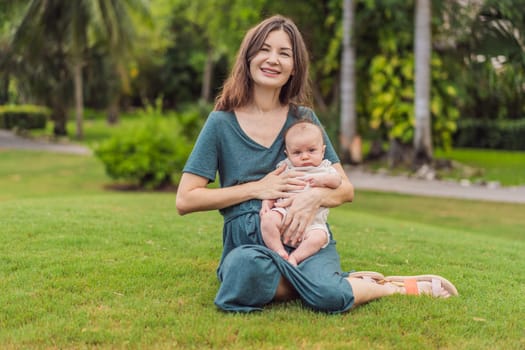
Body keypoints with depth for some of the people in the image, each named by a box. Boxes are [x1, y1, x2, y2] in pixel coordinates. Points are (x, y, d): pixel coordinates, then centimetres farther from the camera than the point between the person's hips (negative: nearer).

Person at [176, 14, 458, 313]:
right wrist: (257, 189, -10)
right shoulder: (222, 122, 3)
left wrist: (315, 196, -14)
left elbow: (346, 189, 9)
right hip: (247, 242, 0)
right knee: (246, 267, -37)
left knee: (329, 296, -33)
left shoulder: (303, 118, 9)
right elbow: (185, 200, -1)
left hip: (308, 238, 0)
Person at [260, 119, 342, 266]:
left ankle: (295, 257, -20)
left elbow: (337, 180, 2)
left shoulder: (324, 168, 17)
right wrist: (266, 203, -4)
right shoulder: (285, 169, 16)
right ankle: (279, 251, -19)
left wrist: (322, 179, -18)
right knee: (267, 219, -29)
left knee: (319, 237, -31)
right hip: (284, 213, 1)